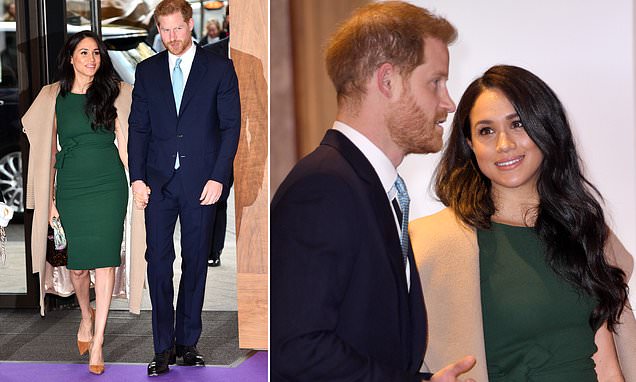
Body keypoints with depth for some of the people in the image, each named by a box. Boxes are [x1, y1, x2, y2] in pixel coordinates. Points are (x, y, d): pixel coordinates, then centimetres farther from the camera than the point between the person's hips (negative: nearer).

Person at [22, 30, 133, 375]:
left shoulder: (113, 92, 5)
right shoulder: (54, 97, 5)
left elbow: (124, 142, 7)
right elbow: (48, 151, 7)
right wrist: (49, 199, 6)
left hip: (109, 186, -1)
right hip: (71, 188, 1)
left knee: (104, 261, -5)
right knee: (77, 263, 5)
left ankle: (97, 342, 3)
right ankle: (86, 316, 36)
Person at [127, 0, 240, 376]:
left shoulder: (220, 69, 1)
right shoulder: (147, 70, 9)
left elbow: (231, 126, -1)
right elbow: (138, 128, 9)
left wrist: (218, 177, -9)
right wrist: (137, 177, -1)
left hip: (201, 182, -2)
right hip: (158, 181, 2)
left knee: (196, 261, 5)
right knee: (158, 261, 0)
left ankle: (187, 342, 15)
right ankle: (163, 347, 6)